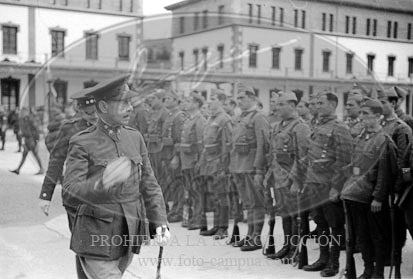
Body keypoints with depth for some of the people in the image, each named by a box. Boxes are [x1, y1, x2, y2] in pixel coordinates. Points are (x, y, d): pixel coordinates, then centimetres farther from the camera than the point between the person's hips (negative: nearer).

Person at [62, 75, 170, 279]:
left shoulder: (134, 137, 3)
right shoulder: (82, 143, -13)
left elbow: (148, 185, 7)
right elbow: (70, 195, -23)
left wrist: (160, 223, -7)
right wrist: (102, 184, -44)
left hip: (127, 239, 6)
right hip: (96, 242, -6)